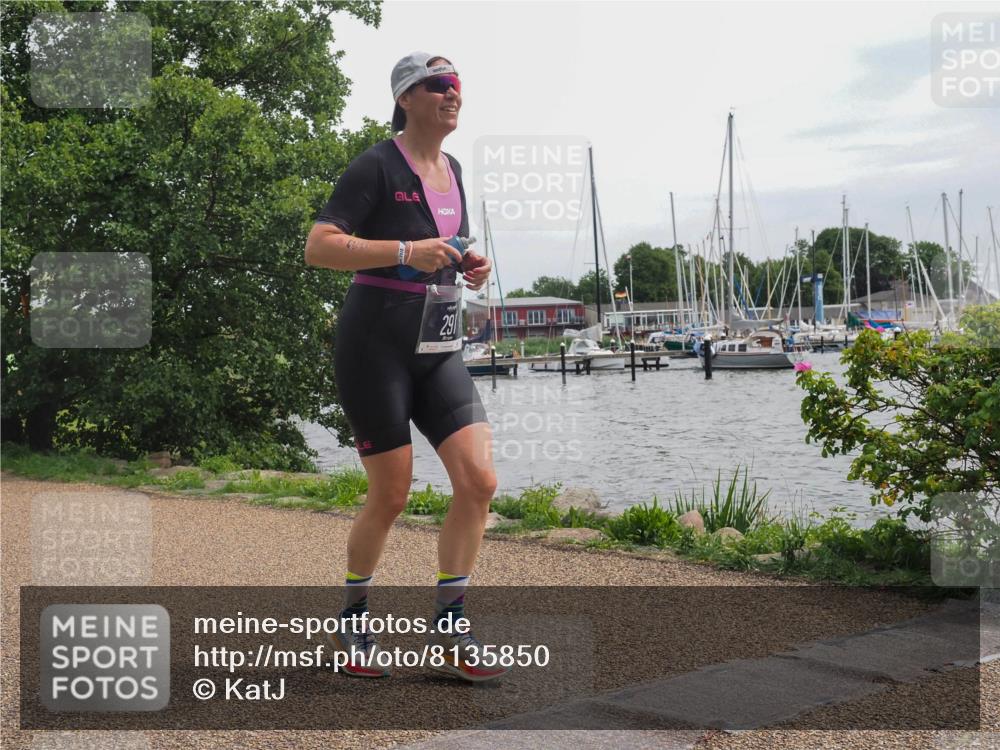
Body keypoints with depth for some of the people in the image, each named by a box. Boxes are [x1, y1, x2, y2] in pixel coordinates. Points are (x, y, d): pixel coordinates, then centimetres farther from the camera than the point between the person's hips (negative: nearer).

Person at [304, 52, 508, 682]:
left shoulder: (452, 170, 15)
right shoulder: (378, 166, -8)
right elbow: (319, 247, -16)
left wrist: (472, 266, 7)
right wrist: (406, 252, -24)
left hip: (437, 347, 7)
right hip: (375, 343, -7)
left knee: (479, 481, -7)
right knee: (391, 496, -2)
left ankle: (451, 627, 5)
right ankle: (353, 623, 21)